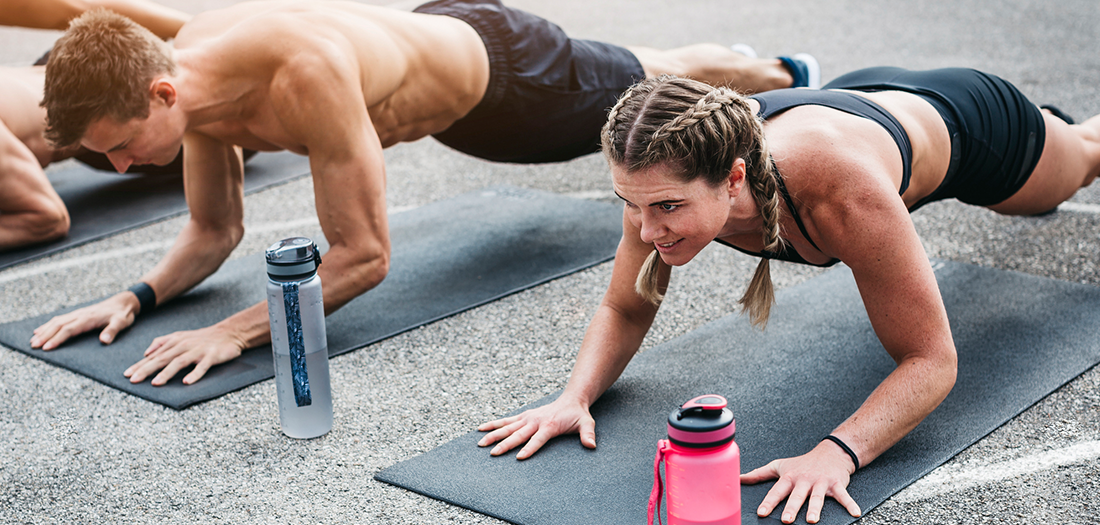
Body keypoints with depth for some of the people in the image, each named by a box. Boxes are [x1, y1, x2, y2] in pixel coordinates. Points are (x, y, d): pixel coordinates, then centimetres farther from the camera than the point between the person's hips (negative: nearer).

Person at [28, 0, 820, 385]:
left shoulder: (304, 75, -49)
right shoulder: (186, 76, -23)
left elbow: (364, 255, -43)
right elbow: (214, 233, -10)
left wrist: (236, 331, -49)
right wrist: (135, 297, -27)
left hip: (500, 70, -6)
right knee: (637, 86, 35)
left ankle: (781, 76, 57)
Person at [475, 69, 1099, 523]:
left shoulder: (845, 194, -52)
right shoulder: (664, 181, -38)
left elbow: (932, 361, -43)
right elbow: (624, 311, -21)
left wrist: (837, 452, -58)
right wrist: (575, 397, -40)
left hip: (963, 119, -3)